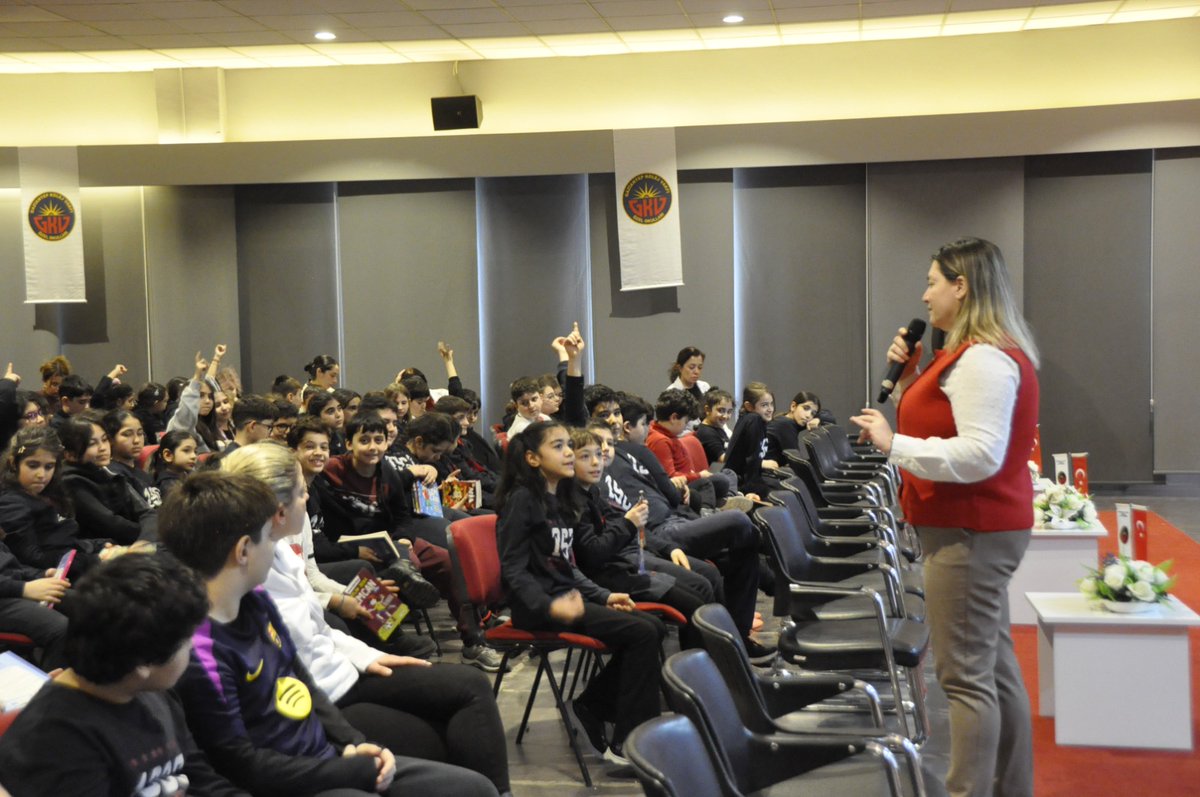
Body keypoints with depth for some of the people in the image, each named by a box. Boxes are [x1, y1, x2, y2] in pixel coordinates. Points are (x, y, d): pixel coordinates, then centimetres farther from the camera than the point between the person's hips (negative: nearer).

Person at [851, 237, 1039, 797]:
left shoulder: (982, 359, -19)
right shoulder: (987, 353, 16)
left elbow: (981, 454, -27)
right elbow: (940, 421, 22)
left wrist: (894, 444, -24)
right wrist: (908, 372, 8)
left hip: (969, 533, -11)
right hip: (981, 528, 11)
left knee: (967, 677, -8)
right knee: (995, 668, 16)